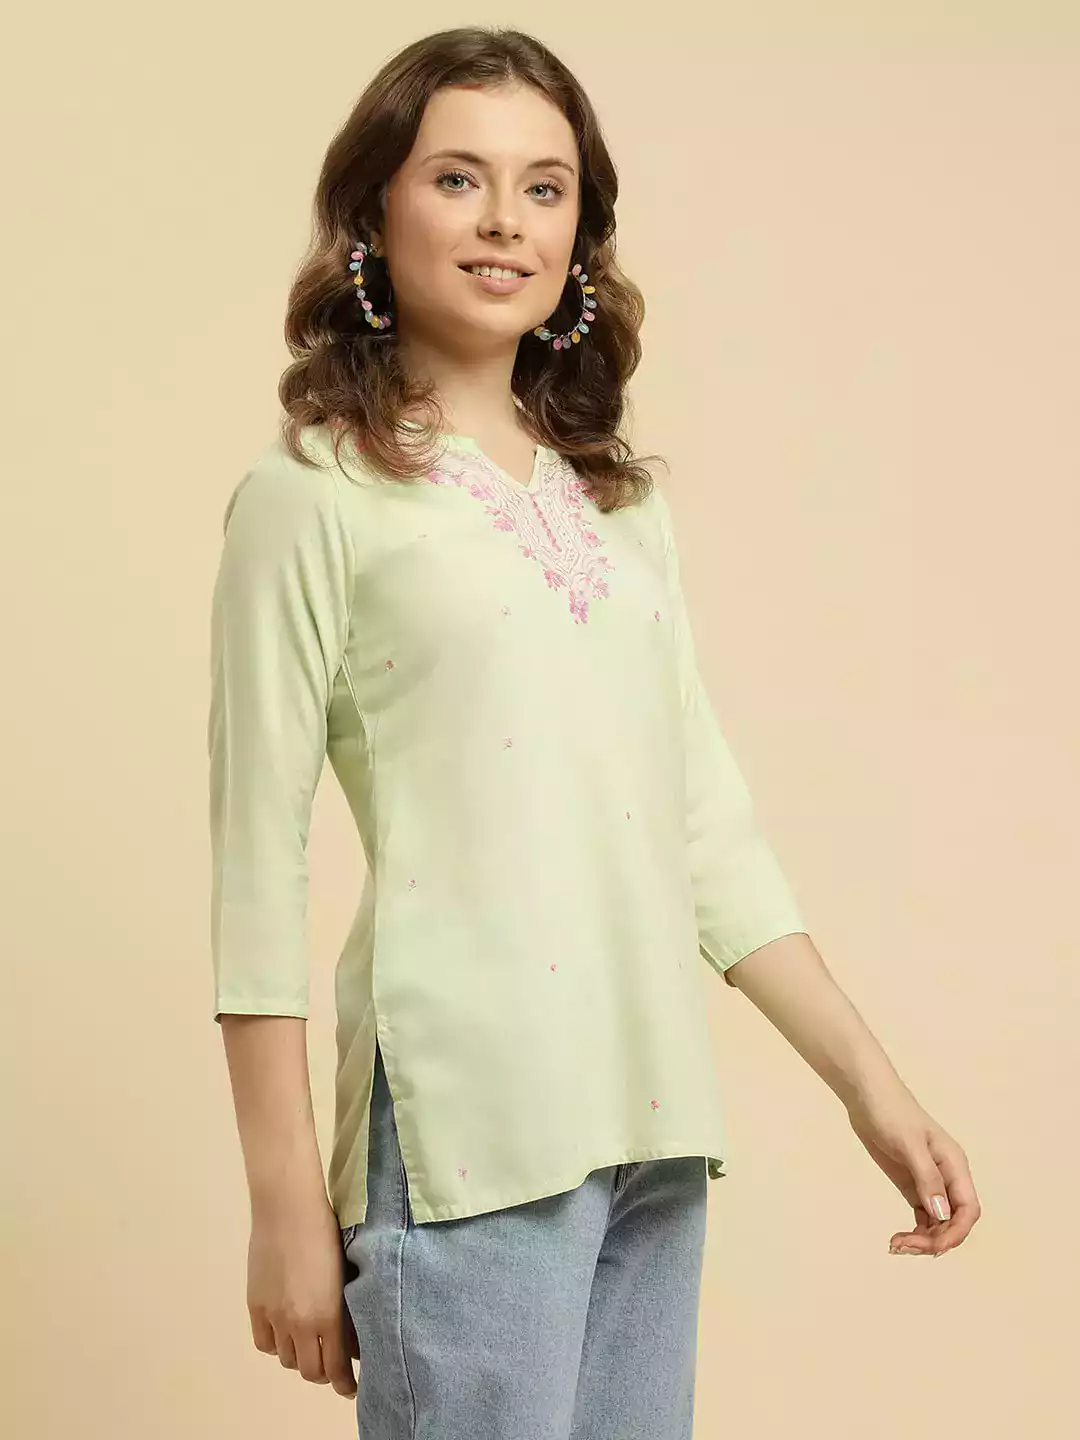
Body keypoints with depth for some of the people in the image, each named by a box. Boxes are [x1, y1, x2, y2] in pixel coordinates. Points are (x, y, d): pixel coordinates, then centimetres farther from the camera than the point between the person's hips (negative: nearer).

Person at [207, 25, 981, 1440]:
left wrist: (869, 1082, 9)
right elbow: (260, 860, -4)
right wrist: (287, 1202, -7)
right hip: (467, 1129, -5)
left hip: (654, 1122, 6)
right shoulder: (314, 494, -2)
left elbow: (709, 823, 15)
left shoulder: (624, 500, 15)